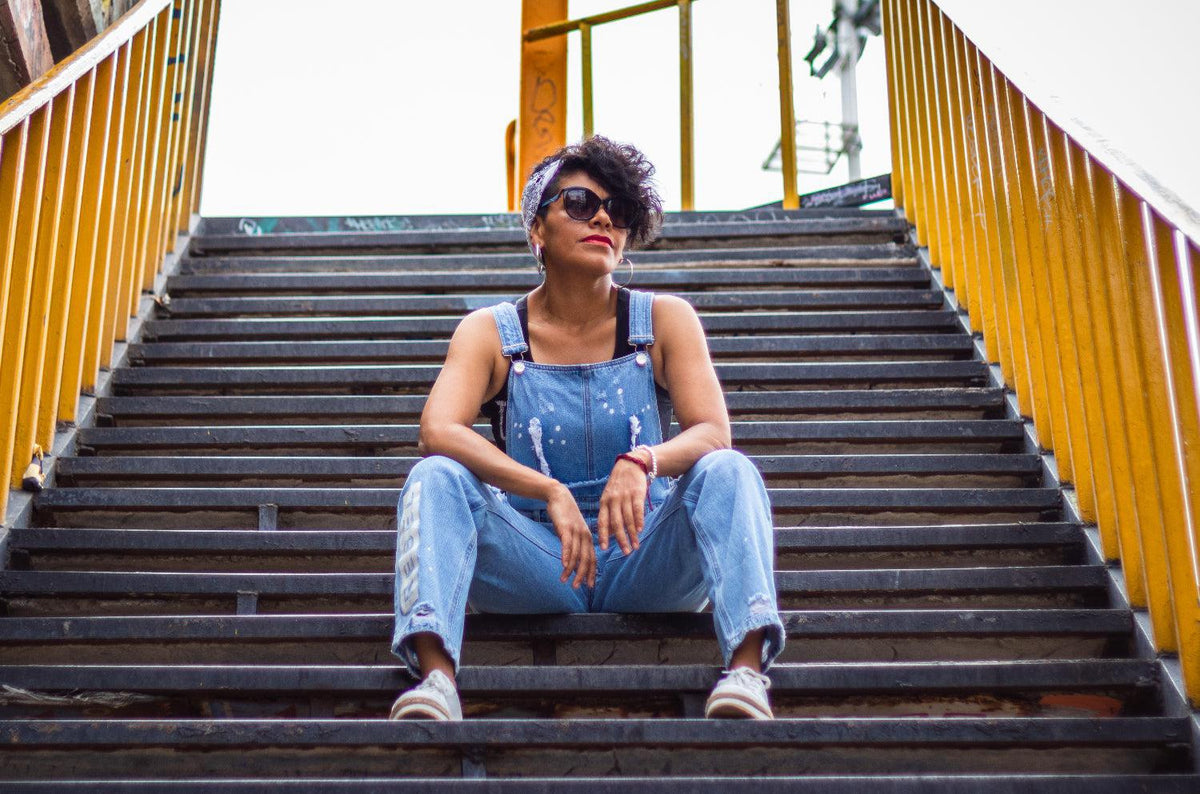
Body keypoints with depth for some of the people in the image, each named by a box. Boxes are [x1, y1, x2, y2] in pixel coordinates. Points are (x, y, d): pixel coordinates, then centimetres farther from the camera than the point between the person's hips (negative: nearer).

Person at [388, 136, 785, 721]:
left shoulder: (666, 320, 3)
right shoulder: (490, 333, 1)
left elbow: (713, 433, -10)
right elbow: (437, 431, -16)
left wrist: (642, 463, -33)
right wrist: (550, 492, -31)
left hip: (645, 560, 0)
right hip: (534, 561, 0)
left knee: (727, 472, -25)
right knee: (435, 477, -23)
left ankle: (746, 668, -40)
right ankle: (436, 674, -40)